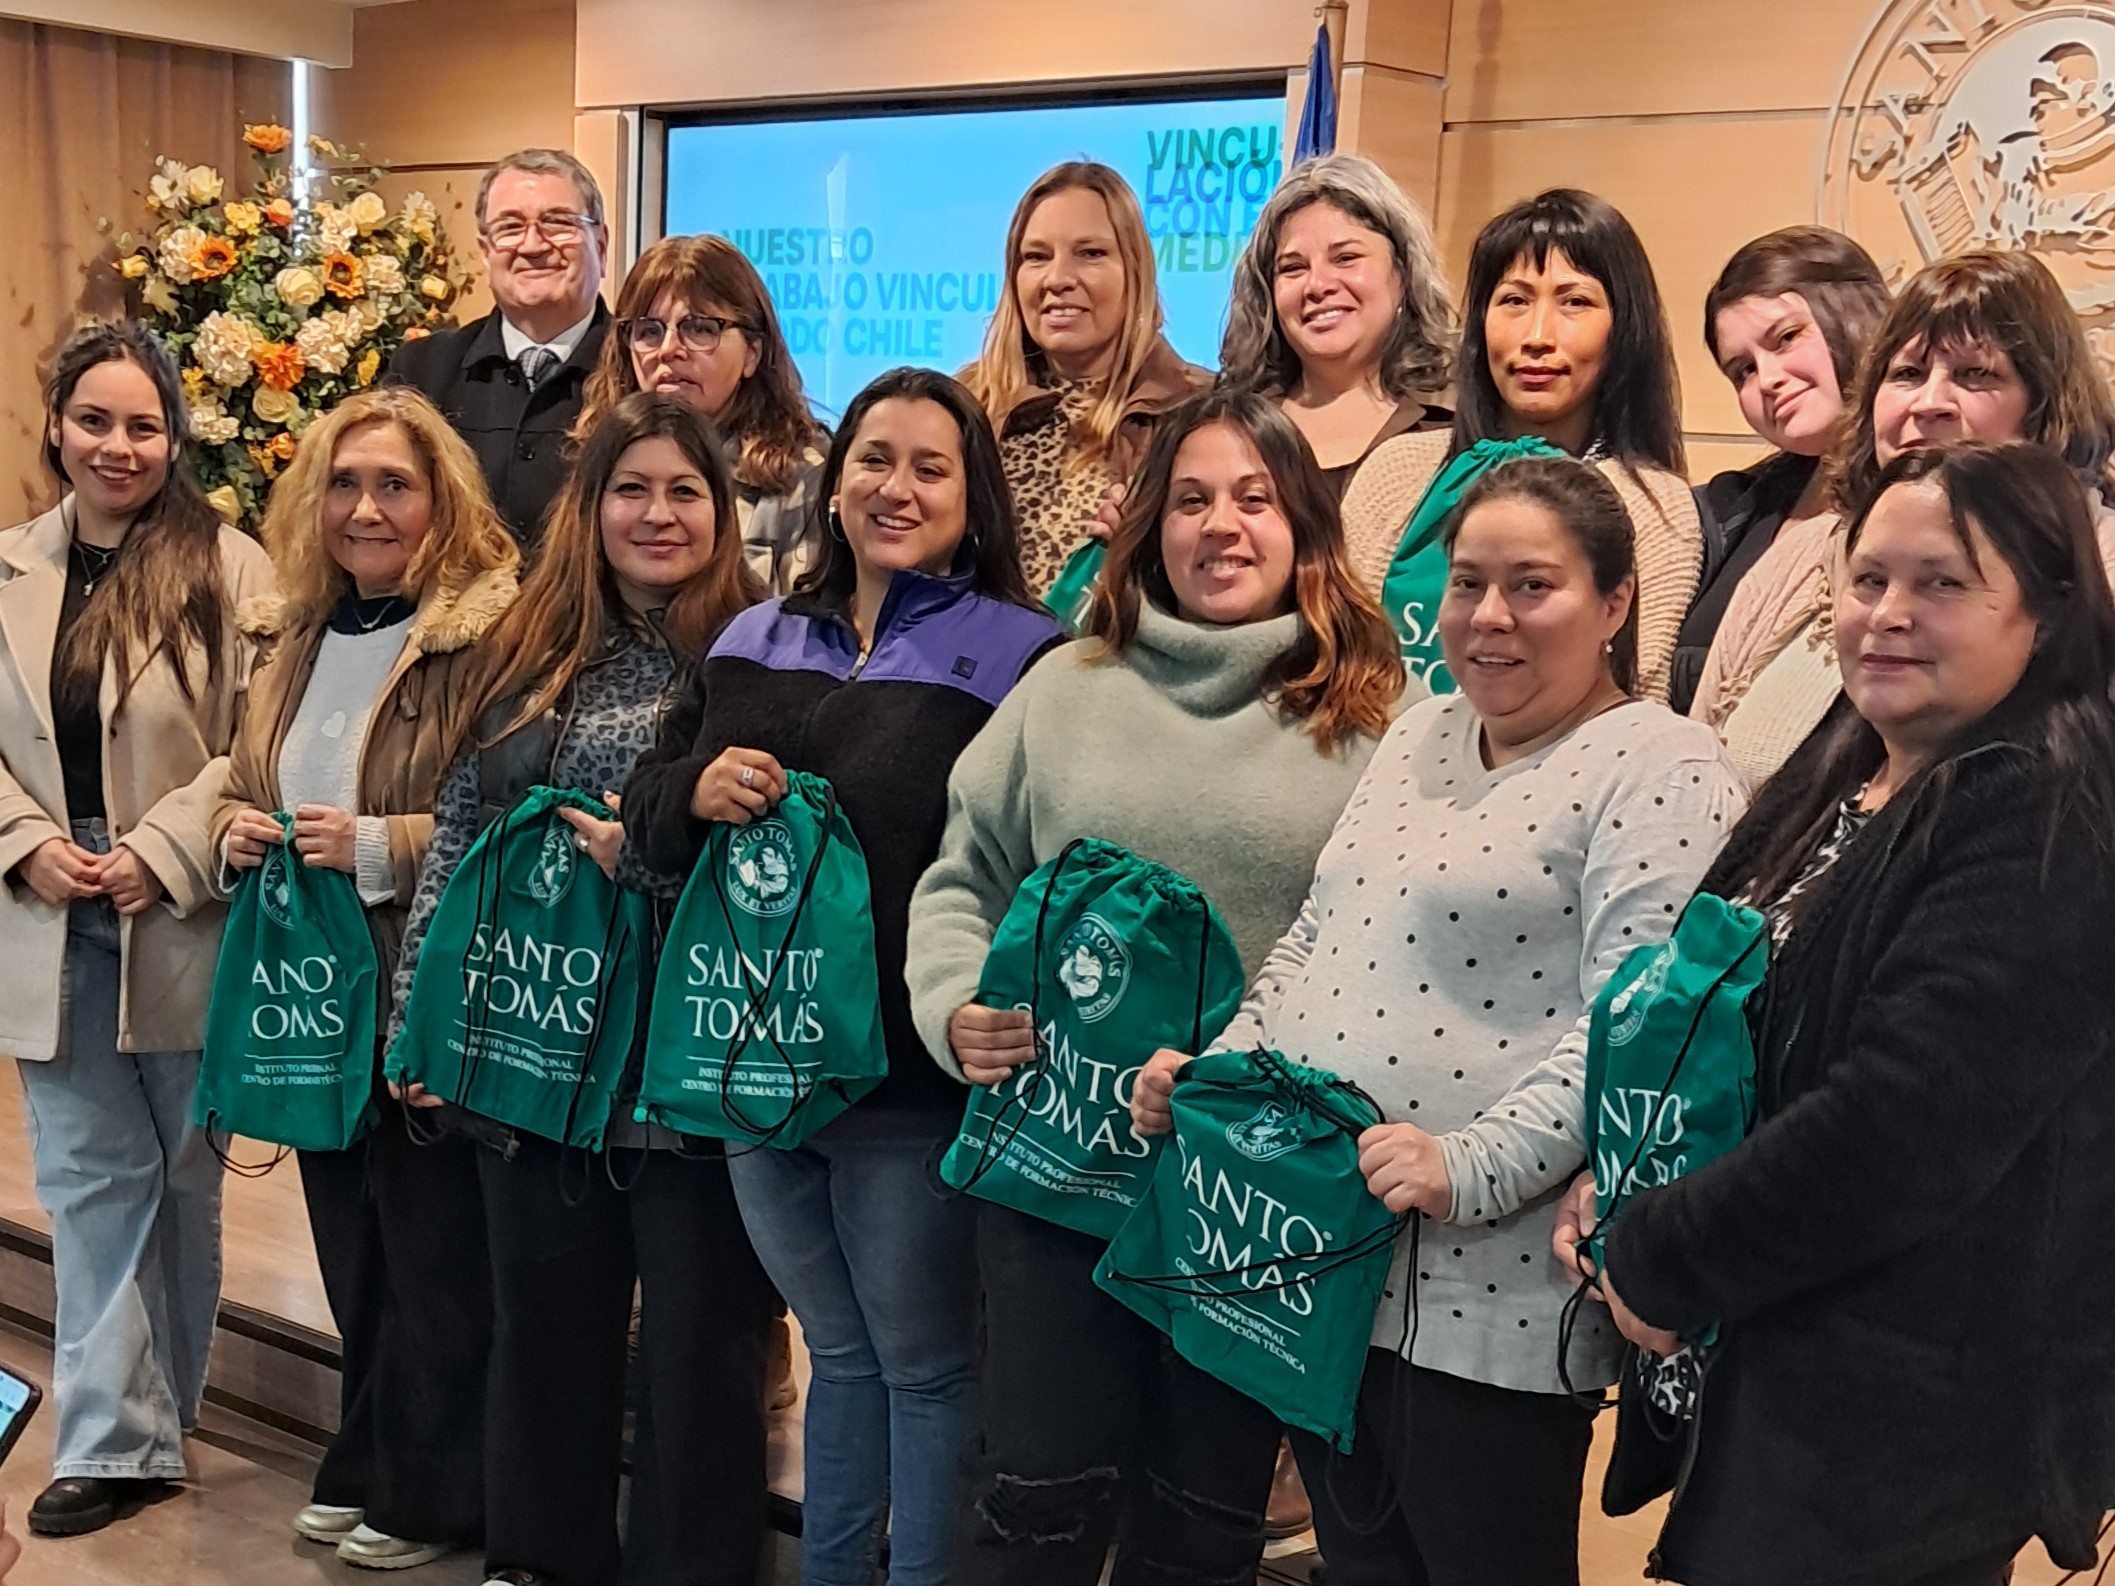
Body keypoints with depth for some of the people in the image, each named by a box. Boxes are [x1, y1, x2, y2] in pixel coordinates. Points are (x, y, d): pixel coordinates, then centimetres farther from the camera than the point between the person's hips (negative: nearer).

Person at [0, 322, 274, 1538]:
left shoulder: (230, 570, -6)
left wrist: (157, 854, -16)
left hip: (184, 924, -3)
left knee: (186, 1175, 11)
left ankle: (159, 1409, 28)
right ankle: (117, 1437, 13)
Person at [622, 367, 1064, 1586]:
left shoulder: (1020, 657, -9)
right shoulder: (754, 641, 9)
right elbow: (649, 811, 9)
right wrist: (698, 791, -13)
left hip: (912, 1078, -5)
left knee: (923, 1364, 10)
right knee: (838, 1351, 22)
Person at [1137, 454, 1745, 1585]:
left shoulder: (1659, 769, -11)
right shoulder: (1418, 735, 14)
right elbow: (1311, 942, 21)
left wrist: (1472, 1167, -29)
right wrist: (1216, 1067, 8)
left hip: (1484, 1293, -7)